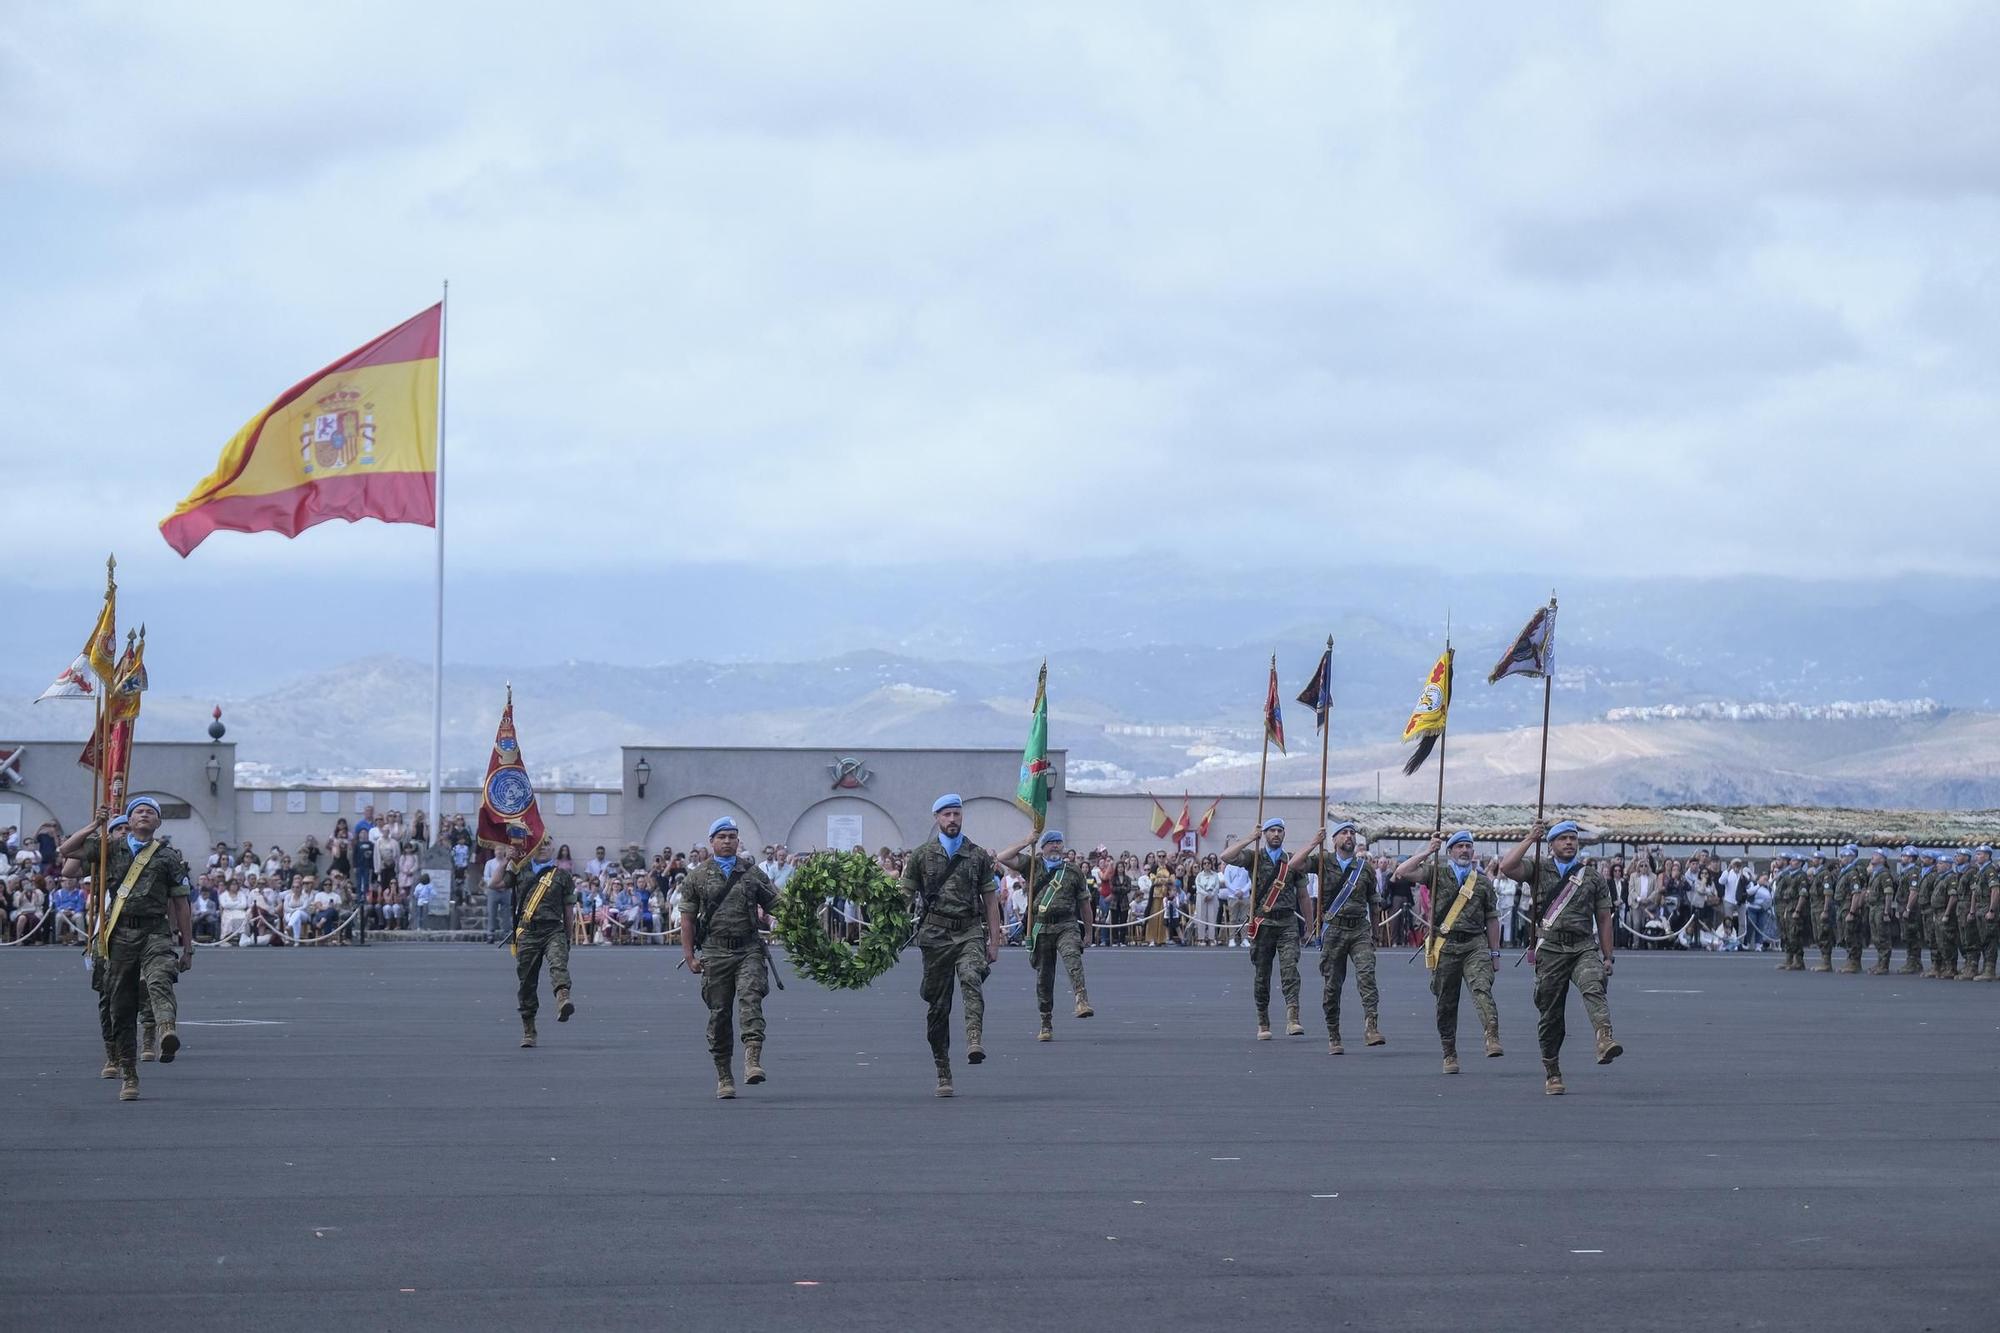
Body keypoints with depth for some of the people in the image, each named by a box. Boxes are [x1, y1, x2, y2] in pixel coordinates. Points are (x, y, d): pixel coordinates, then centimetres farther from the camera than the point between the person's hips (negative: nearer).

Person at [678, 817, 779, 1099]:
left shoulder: (753, 872, 10)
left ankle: (753, 1062, -31)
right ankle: (724, 1077, 12)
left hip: (749, 949, 0)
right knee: (719, 1013, 3)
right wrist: (689, 955, 0)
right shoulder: (698, 876, 8)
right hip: (715, 951, 0)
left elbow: (777, 907, 14)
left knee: (750, 997, -21)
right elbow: (687, 917, 7)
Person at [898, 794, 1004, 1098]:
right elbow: (906, 896, 10)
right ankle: (943, 1074, 9)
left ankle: (974, 1042, -45)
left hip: (969, 931, 0)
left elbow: (990, 899, 11)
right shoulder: (921, 855, 8)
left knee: (971, 980, -31)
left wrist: (994, 942, 7)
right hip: (935, 933, 0)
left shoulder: (978, 855, 9)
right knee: (937, 1006, 2)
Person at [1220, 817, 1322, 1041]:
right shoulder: (1254, 857, 6)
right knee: (1261, 974, 4)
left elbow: (1302, 894, 7)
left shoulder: (1291, 860, 12)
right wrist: (1250, 838, -8)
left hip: (1288, 922, 0)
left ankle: (1292, 1020, -26)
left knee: (1290, 968, -16)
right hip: (1262, 922, 0)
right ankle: (1263, 1024, 14)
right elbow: (1226, 857, -8)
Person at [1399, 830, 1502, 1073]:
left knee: (1481, 988, -23)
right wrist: (1428, 852, -9)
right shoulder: (1438, 872, 8)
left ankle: (1492, 1038, -36)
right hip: (1445, 946, 0)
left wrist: (1494, 953, 13)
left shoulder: (1483, 881, 14)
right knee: (1446, 1003, 4)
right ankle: (1449, 1055, 13)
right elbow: (1403, 871, -5)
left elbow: (1492, 919, 17)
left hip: (1475, 944, 0)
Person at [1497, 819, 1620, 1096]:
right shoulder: (1539, 869, 9)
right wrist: (1530, 838, -6)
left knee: (1593, 987, -30)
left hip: (1583, 948, 0)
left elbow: (1603, 920, 14)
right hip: (1550, 950, 0)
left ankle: (1605, 1038, -52)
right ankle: (1552, 1074, 15)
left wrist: (1608, 958, 9)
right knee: (1550, 1014, 3)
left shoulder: (1592, 877, 13)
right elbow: (1506, 866, -10)